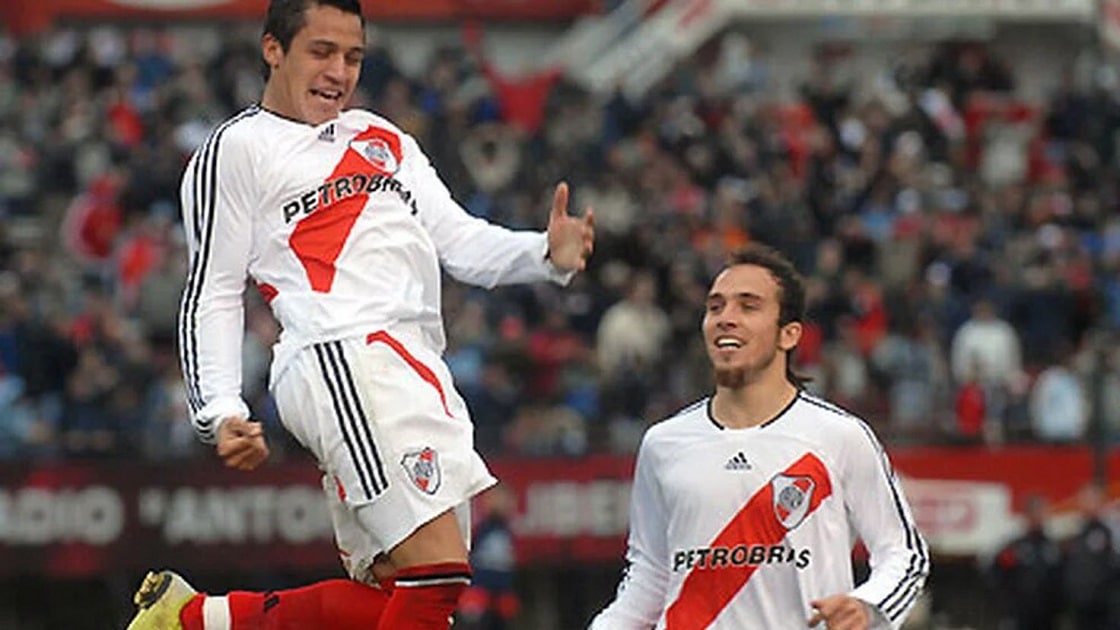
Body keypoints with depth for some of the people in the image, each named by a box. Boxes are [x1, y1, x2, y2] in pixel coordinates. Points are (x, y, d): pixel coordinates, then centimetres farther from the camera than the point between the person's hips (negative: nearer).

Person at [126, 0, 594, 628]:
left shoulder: (384, 140, 28)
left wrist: (547, 252, -2)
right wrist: (221, 412, -10)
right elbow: (213, 295, 4)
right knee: (438, 570, -21)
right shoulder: (238, 148, 8)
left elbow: (461, 242, 19)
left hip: (419, 373, 8)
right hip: (343, 359, -8)